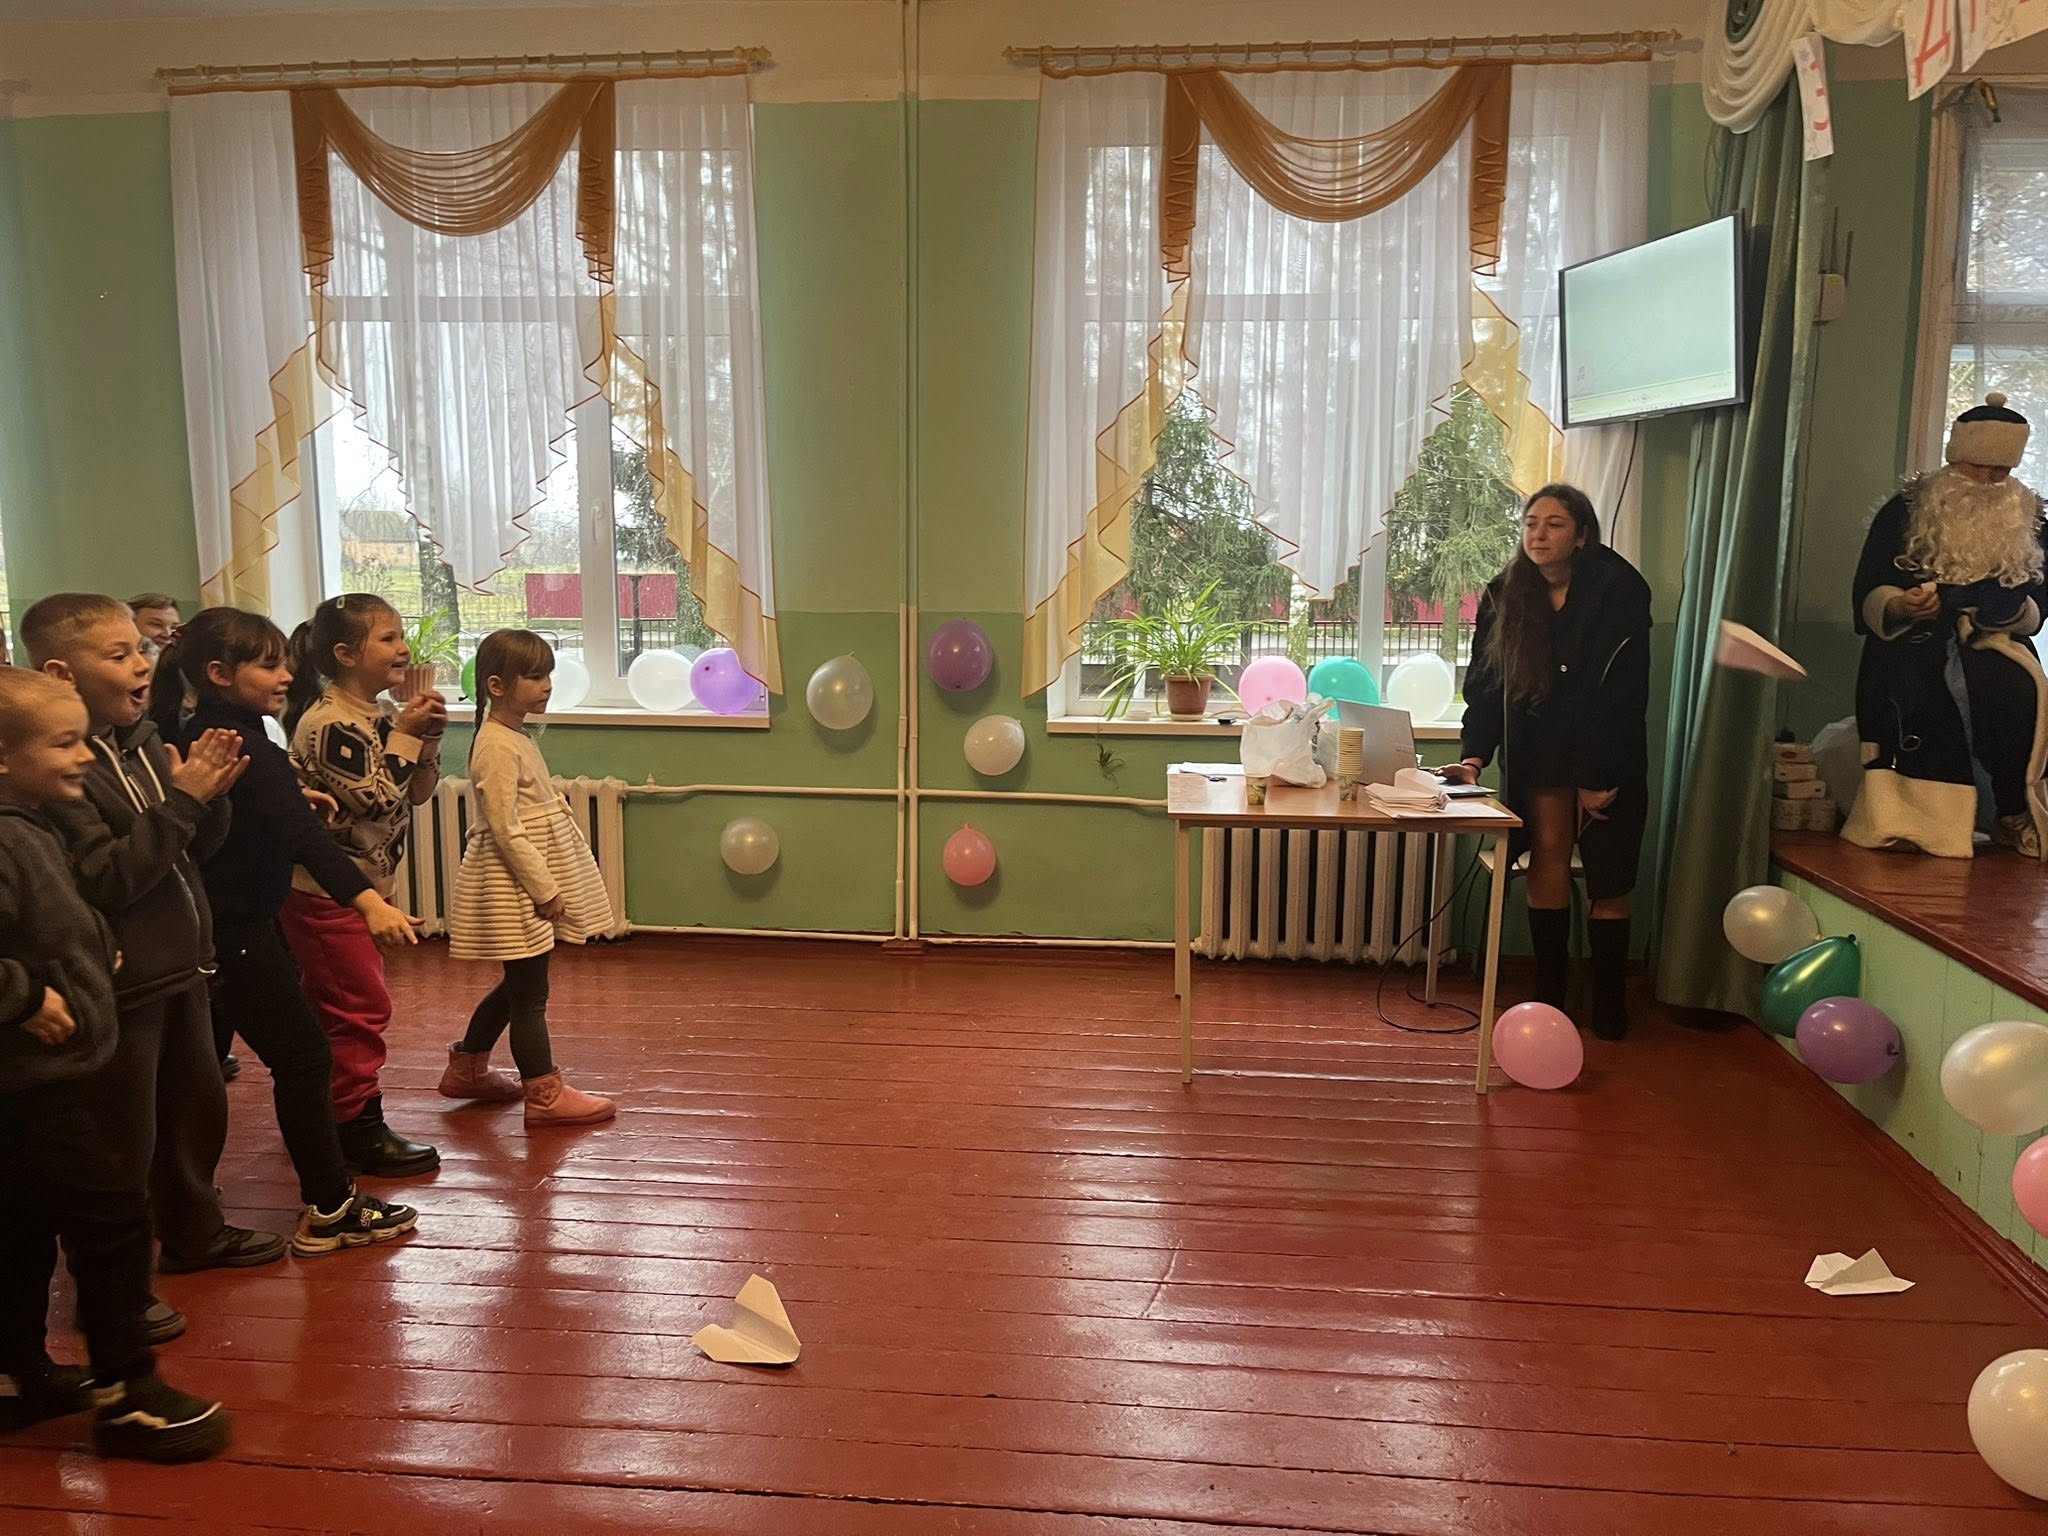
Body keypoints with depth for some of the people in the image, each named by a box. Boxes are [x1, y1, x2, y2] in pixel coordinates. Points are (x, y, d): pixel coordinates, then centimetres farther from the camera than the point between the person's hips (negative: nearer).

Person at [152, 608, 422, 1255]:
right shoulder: (238, 743, -22)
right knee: (304, 1056, -3)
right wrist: (367, 899, -46)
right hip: (234, 930, -10)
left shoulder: (201, 735, 7)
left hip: (222, 922, 10)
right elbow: (300, 831, -36)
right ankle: (331, 1209, 4)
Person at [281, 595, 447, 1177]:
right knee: (360, 1009, -2)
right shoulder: (328, 723, -21)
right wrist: (404, 733, -19)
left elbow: (418, 791, 10)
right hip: (327, 892, -10)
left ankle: (337, 1121, 30)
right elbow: (376, 800, -26)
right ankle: (360, 1129, 9)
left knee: (338, 1009, 18)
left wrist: (428, 735, -5)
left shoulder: (379, 714, 7)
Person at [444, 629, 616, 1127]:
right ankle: (546, 1095, 6)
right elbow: (506, 830, -22)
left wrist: (548, 884, 18)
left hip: (529, 883, 10)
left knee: (518, 984, 19)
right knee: (530, 992, -2)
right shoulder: (497, 748, -19)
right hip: (514, 886, -10)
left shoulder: (517, 738, 12)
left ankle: (466, 1068, 33)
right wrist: (545, 889, -19)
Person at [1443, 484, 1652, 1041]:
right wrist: (1475, 755, -17)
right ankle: (1549, 990, 1)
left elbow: (1625, 692, -16)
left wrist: (1600, 778, -16)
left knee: (1608, 877, 0)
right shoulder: (1505, 596, -3)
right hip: (1539, 752, 3)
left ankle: (1610, 1000, 13)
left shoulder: (1618, 590, -15)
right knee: (1548, 852, -7)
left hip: (1608, 758, -2)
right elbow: (1485, 682, -3)